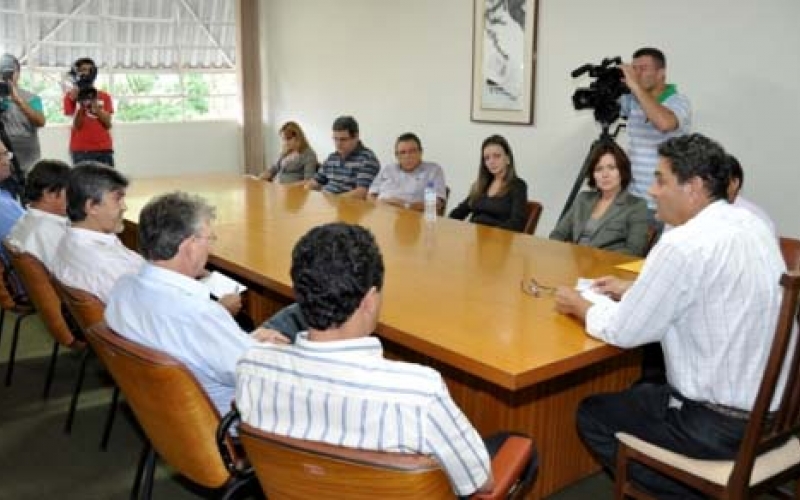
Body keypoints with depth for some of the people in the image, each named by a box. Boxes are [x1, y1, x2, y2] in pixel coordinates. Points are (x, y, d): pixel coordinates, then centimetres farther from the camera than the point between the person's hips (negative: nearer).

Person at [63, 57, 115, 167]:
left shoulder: (104, 96, 12)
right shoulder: (72, 96, 4)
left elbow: (108, 124, 3)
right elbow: (76, 125, -4)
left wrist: (95, 105, -8)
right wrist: (81, 104, -16)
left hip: (104, 148, 3)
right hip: (81, 150, -3)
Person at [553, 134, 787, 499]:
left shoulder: (685, 243, -24)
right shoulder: (750, 225, 3)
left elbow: (622, 331, -18)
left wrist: (581, 306, 0)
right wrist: (635, 290, 13)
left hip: (723, 424, -9)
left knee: (591, 414, 9)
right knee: (640, 389, 28)